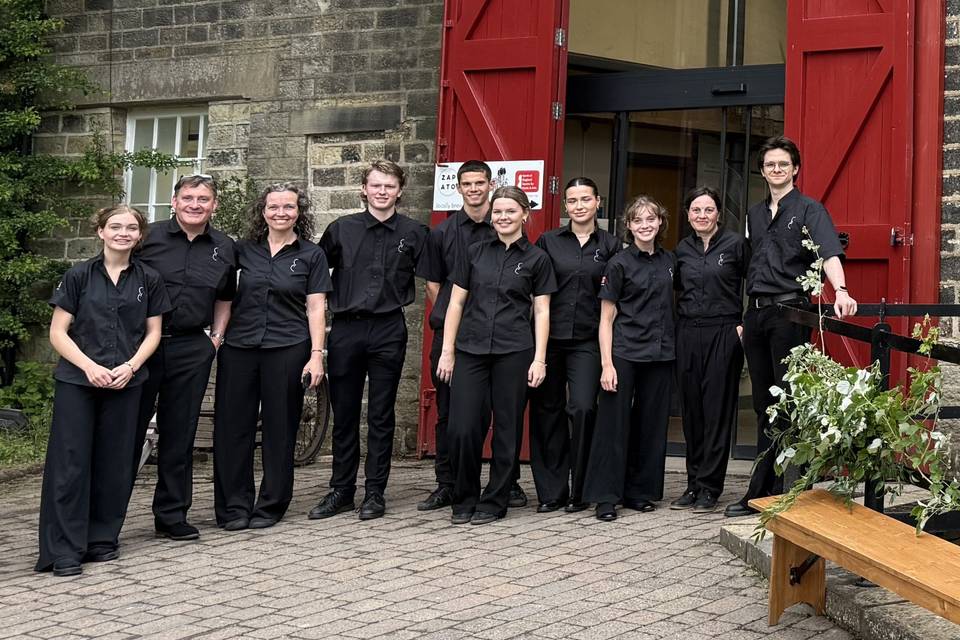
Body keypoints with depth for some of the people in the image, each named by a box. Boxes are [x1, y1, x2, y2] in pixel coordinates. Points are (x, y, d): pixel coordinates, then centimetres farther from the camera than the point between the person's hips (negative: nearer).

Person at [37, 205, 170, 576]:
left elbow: (153, 332, 9)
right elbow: (58, 332, 0)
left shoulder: (148, 280, 7)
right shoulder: (79, 276, 1)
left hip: (125, 383, 2)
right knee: (70, 462, -4)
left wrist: (131, 365, -8)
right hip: (76, 381, -2)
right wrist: (89, 366, -14)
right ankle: (64, 550, 0)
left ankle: (102, 539, 18)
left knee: (114, 463, 5)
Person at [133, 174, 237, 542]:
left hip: (192, 349, 3)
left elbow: (224, 298, 21)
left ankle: (172, 515, 18)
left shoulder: (224, 248, 8)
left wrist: (217, 336, 8)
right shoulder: (150, 236, -1)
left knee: (179, 435, 8)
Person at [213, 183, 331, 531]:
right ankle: (234, 507, 10)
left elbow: (316, 308, 1)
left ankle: (271, 505, 14)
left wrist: (316, 354, -6)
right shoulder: (244, 250, 8)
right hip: (239, 346, 2)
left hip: (287, 349, -2)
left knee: (280, 428, 3)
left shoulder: (311, 255, 4)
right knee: (232, 426, 1)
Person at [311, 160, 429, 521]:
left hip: (388, 331, -1)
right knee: (343, 414, 7)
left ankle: (375, 492, 13)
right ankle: (341, 490, 17)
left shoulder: (414, 233, 4)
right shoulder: (342, 229, 5)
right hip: (346, 329, 1)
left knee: (381, 416, 5)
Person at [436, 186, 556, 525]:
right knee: (462, 428, -5)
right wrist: (447, 351, 3)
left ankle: (494, 501, 16)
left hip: (514, 351, -1)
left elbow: (541, 311, 3)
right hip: (471, 349, 1)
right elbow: (456, 303, 9)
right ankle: (464, 499, 12)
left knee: (507, 428, 3)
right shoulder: (475, 253, 9)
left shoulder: (536, 258, 5)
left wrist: (539, 358, -5)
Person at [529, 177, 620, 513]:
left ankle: (579, 491, 3)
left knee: (582, 408, -12)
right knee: (547, 411, 2)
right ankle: (551, 491, 12)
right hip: (549, 337, 1)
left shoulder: (611, 245, 8)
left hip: (587, 340, -1)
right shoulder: (548, 241, 7)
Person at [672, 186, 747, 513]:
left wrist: (746, 324, -7)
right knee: (692, 410, 7)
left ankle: (709, 488, 5)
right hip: (688, 335, 4)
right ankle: (694, 484, 15)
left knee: (717, 412, -1)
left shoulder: (735, 243, -2)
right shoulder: (683, 249, 10)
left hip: (723, 335, -4)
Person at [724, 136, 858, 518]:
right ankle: (760, 492, 17)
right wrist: (743, 318, 15)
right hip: (755, 312, 6)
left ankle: (790, 491, 2)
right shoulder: (755, 215, 17)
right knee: (764, 405, 11)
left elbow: (829, 254, -18)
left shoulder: (809, 209, -2)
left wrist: (840, 291, -37)